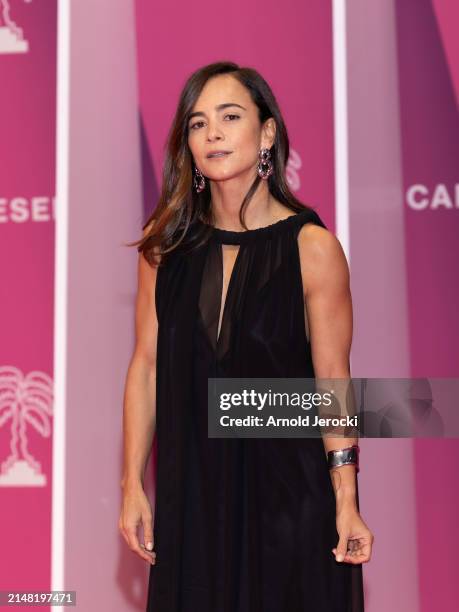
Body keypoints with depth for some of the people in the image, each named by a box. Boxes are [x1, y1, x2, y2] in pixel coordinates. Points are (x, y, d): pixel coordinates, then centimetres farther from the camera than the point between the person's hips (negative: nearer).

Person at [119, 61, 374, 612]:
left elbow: (333, 380, -9)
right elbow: (147, 365, 1)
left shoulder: (311, 247, -11)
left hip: (289, 487, -2)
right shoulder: (166, 242, -2)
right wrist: (132, 485, 1)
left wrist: (346, 502, -12)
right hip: (190, 486, 3)